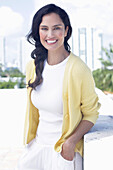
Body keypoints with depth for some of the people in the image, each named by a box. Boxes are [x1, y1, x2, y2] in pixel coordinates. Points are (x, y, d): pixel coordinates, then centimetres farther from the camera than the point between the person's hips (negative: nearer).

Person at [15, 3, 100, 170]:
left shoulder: (78, 69, -19)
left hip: (64, 150, -5)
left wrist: (71, 142, -20)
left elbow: (91, 113, -9)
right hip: (37, 145, 5)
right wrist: (31, 139, 14)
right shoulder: (33, 66, -1)